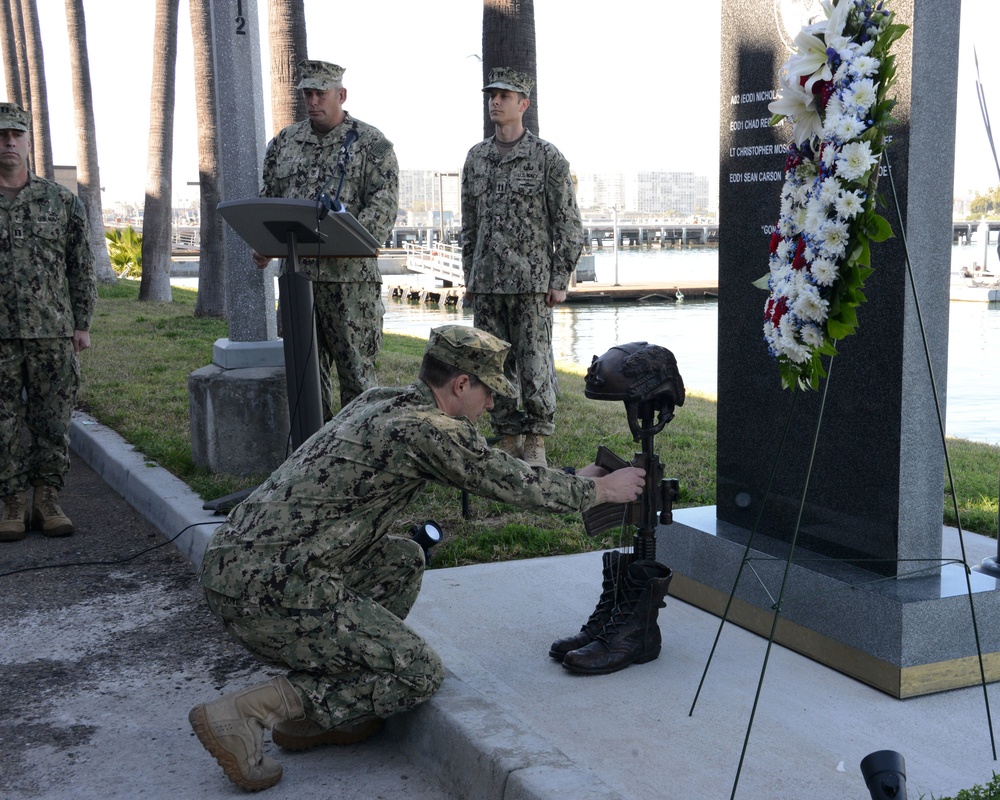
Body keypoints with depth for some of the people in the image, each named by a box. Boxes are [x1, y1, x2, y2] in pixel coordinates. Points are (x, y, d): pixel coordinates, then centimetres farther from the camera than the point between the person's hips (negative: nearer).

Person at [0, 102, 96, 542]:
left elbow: (82, 266, 9)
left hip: (53, 334, 1)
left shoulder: (62, 200, 7)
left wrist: (82, 324, 4)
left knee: (53, 423, 3)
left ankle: (47, 502, 14)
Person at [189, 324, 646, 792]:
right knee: (419, 674, 2)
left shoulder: (379, 403, 16)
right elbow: (517, 486, -1)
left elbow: (483, 465, 29)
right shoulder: (427, 429, -11)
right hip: (272, 593, -9)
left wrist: (573, 481, 32)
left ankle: (312, 713, 17)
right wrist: (600, 490, 16)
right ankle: (242, 714, -5)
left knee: (404, 561, 21)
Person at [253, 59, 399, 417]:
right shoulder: (284, 143, 15)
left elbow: (383, 204, -10)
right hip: (297, 273, 5)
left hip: (351, 276, -5)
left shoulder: (371, 143, 0)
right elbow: (268, 199, 17)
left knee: (356, 366, -1)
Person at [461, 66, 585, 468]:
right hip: (486, 282, 5)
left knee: (534, 366, -2)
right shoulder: (476, 157, 12)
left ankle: (536, 445, 8)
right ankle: (507, 440, 19)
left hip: (532, 282, -5)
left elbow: (568, 223, -3)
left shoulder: (548, 157, -3)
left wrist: (559, 280, -8)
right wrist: (469, 276, 14)